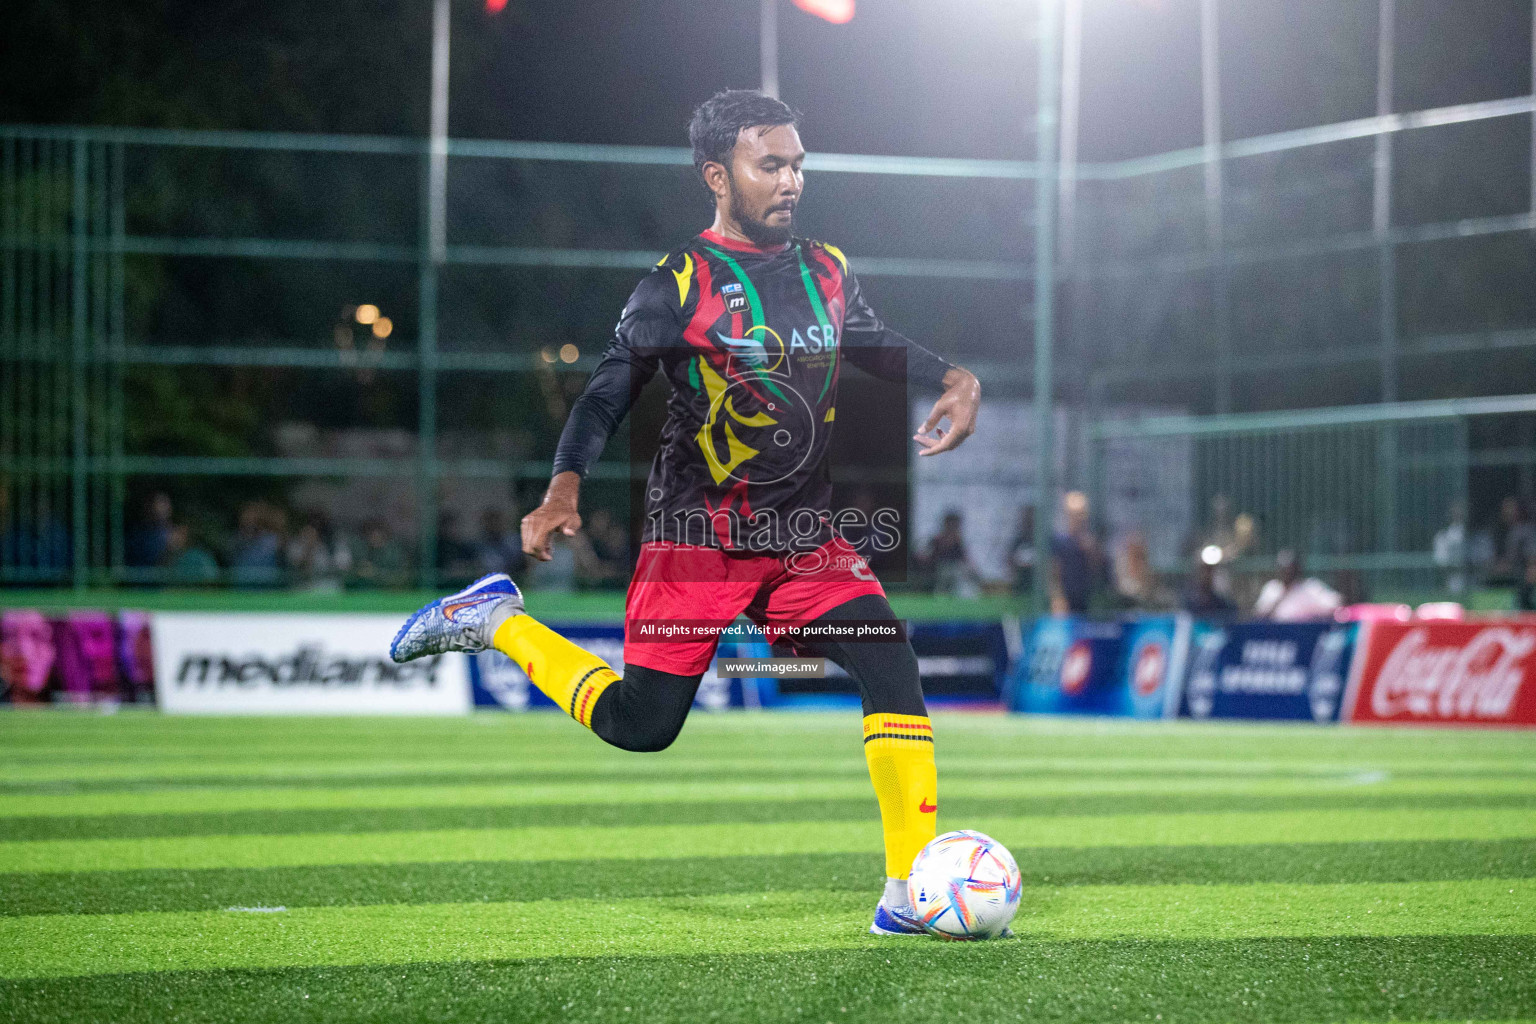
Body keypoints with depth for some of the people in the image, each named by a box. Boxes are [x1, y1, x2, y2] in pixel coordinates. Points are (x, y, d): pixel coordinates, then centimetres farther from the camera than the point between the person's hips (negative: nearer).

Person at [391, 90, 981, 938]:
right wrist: (565, 488, -24)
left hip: (804, 542, 5)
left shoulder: (827, 272, 9)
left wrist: (955, 381, 6)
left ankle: (909, 896, -12)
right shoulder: (679, 285, -8)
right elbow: (608, 392, -9)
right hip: (697, 541, -5)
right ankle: (496, 620, 20)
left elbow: (874, 345, 25)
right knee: (641, 726, -4)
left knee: (893, 669, -15)